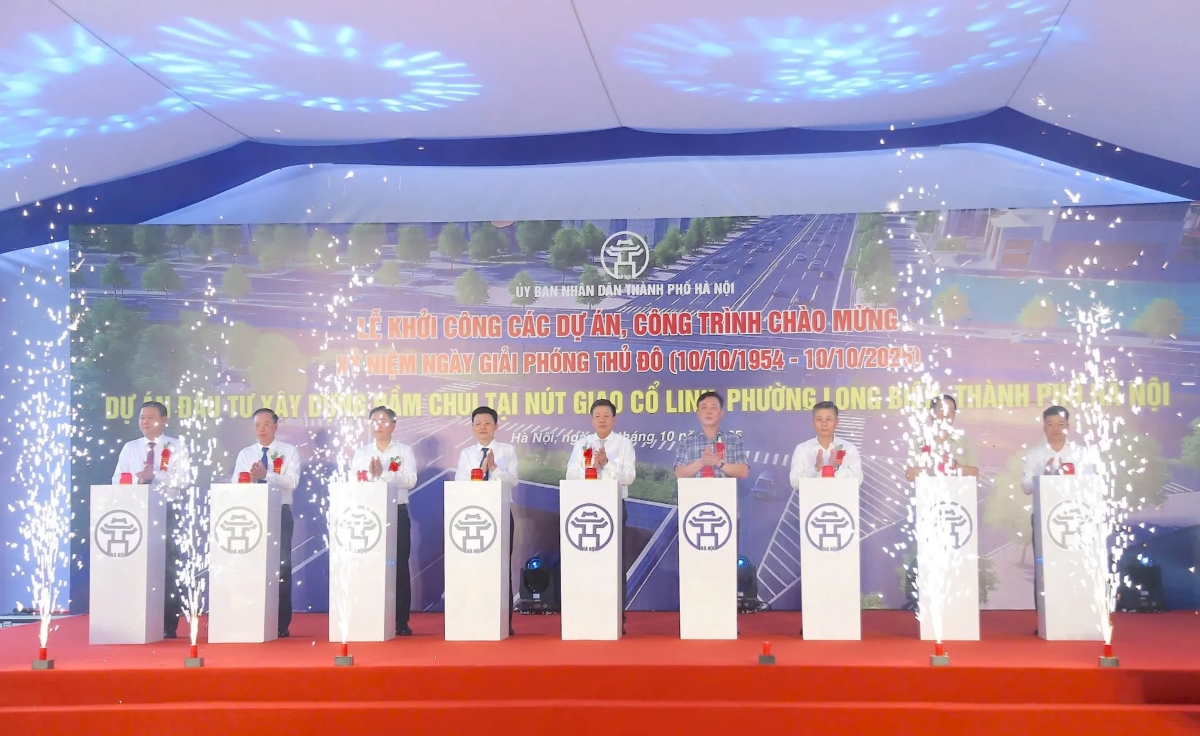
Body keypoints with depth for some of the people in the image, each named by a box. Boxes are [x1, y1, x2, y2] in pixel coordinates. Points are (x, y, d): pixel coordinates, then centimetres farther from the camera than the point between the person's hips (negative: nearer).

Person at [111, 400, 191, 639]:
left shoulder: (177, 447, 3)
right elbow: (118, 481, 4)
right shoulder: (130, 448, 12)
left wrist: (154, 475, -20)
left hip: (167, 511, -3)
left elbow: (183, 479, -8)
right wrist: (138, 479, -16)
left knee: (168, 566, -3)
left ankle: (169, 625, 2)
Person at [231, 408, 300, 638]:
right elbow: (236, 484, -1)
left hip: (281, 514, -2)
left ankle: (282, 624, 2)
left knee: (282, 566, -4)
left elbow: (292, 481, -11)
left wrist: (266, 475, -24)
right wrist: (251, 477, -22)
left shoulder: (290, 452, 3)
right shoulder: (245, 454, 11)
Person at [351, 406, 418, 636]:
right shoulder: (361, 453, 12)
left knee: (399, 566, -1)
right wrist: (372, 474, -18)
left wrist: (383, 474, -18)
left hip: (397, 514, -2)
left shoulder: (404, 451, 5)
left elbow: (410, 480, -10)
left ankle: (401, 621, 5)